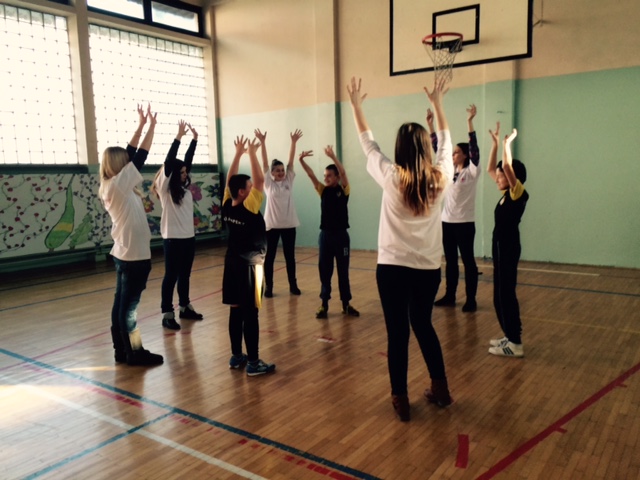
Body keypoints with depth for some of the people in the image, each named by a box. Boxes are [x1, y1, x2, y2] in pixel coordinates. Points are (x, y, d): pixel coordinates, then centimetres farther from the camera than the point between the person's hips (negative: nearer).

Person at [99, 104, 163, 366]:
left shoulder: (114, 186, 9)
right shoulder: (117, 185, -15)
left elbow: (130, 154, 13)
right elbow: (139, 157, -10)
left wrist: (140, 125, 15)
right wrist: (151, 126, -2)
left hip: (124, 253, 10)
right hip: (134, 255, -9)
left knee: (122, 302, 13)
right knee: (129, 305, -1)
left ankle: (121, 350, 22)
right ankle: (134, 352, 8)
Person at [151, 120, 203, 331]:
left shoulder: (184, 186, 9)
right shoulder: (164, 188, -8)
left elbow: (188, 160, 9)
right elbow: (168, 162, -19)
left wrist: (194, 138, 4)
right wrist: (178, 137, -20)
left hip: (189, 236, 7)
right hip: (172, 238, -7)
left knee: (185, 275, 15)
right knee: (171, 276, -2)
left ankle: (185, 307, 26)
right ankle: (167, 314, 5)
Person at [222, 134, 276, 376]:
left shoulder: (227, 206, -1)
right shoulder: (248, 209, -20)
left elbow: (229, 179, 9)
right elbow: (260, 180, -20)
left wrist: (239, 152, 8)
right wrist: (252, 153, -13)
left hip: (232, 263, 8)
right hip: (249, 266, -8)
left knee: (236, 310, 12)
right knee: (250, 313, -3)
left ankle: (236, 356, 21)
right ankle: (253, 362, 3)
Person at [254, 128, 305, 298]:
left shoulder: (288, 181, 5)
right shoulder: (268, 183, -1)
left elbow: (291, 162, -2)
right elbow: (264, 164, -9)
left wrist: (293, 142, -10)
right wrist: (262, 142, -17)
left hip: (289, 224, 2)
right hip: (272, 224, -2)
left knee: (290, 256, 10)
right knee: (269, 257, 4)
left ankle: (293, 285, 21)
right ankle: (268, 287, 15)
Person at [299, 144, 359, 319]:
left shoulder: (344, 190, -3)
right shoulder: (323, 190, 6)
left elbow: (343, 173, -19)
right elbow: (311, 175, -5)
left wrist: (333, 156, -30)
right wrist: (301, 160, -19)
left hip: (341, 235, -3)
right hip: (325, 234, 3)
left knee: (343, 271, 7)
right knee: (324, 271, 6)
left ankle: (346, 304, 17)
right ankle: (324, 304, 15)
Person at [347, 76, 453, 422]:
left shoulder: (391, 177, -11)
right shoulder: (440, 177, -3)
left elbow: (367, 143, 4)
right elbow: (446, 142, 15)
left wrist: (356, 105, 15)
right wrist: (437, 104, 27)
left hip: (393, 268, -3)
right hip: (429, 268, 4)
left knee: (398, 333, 5)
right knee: (423, 325, 22)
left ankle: (401, 400, 15)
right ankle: (440, 388, 33)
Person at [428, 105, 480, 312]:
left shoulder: (471, 172, -7)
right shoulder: (449, 170, 8)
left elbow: (475, 149, -20)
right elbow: (437, 149, 9)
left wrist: (470, 122, -27)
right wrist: (430, 125, 3)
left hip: (464, 223, -6)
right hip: (447, 222, 6)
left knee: (468, 261, 2)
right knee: (450, 261, 13)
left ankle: (471, 300, 9)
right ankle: (450, 296, 22)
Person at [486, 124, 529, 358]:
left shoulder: (519, 193, -12)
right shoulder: (506, 194, 10)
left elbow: (508, 166, -27)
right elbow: (490, 168, 18)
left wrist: (507, 143, -14)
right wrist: (495, 142, 16)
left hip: (509, 248, -9)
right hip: (499, 246, 9)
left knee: (505, 294, -5)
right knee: (501, 294, 14)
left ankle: (515, 344, 2)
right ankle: (510, 337, 24)